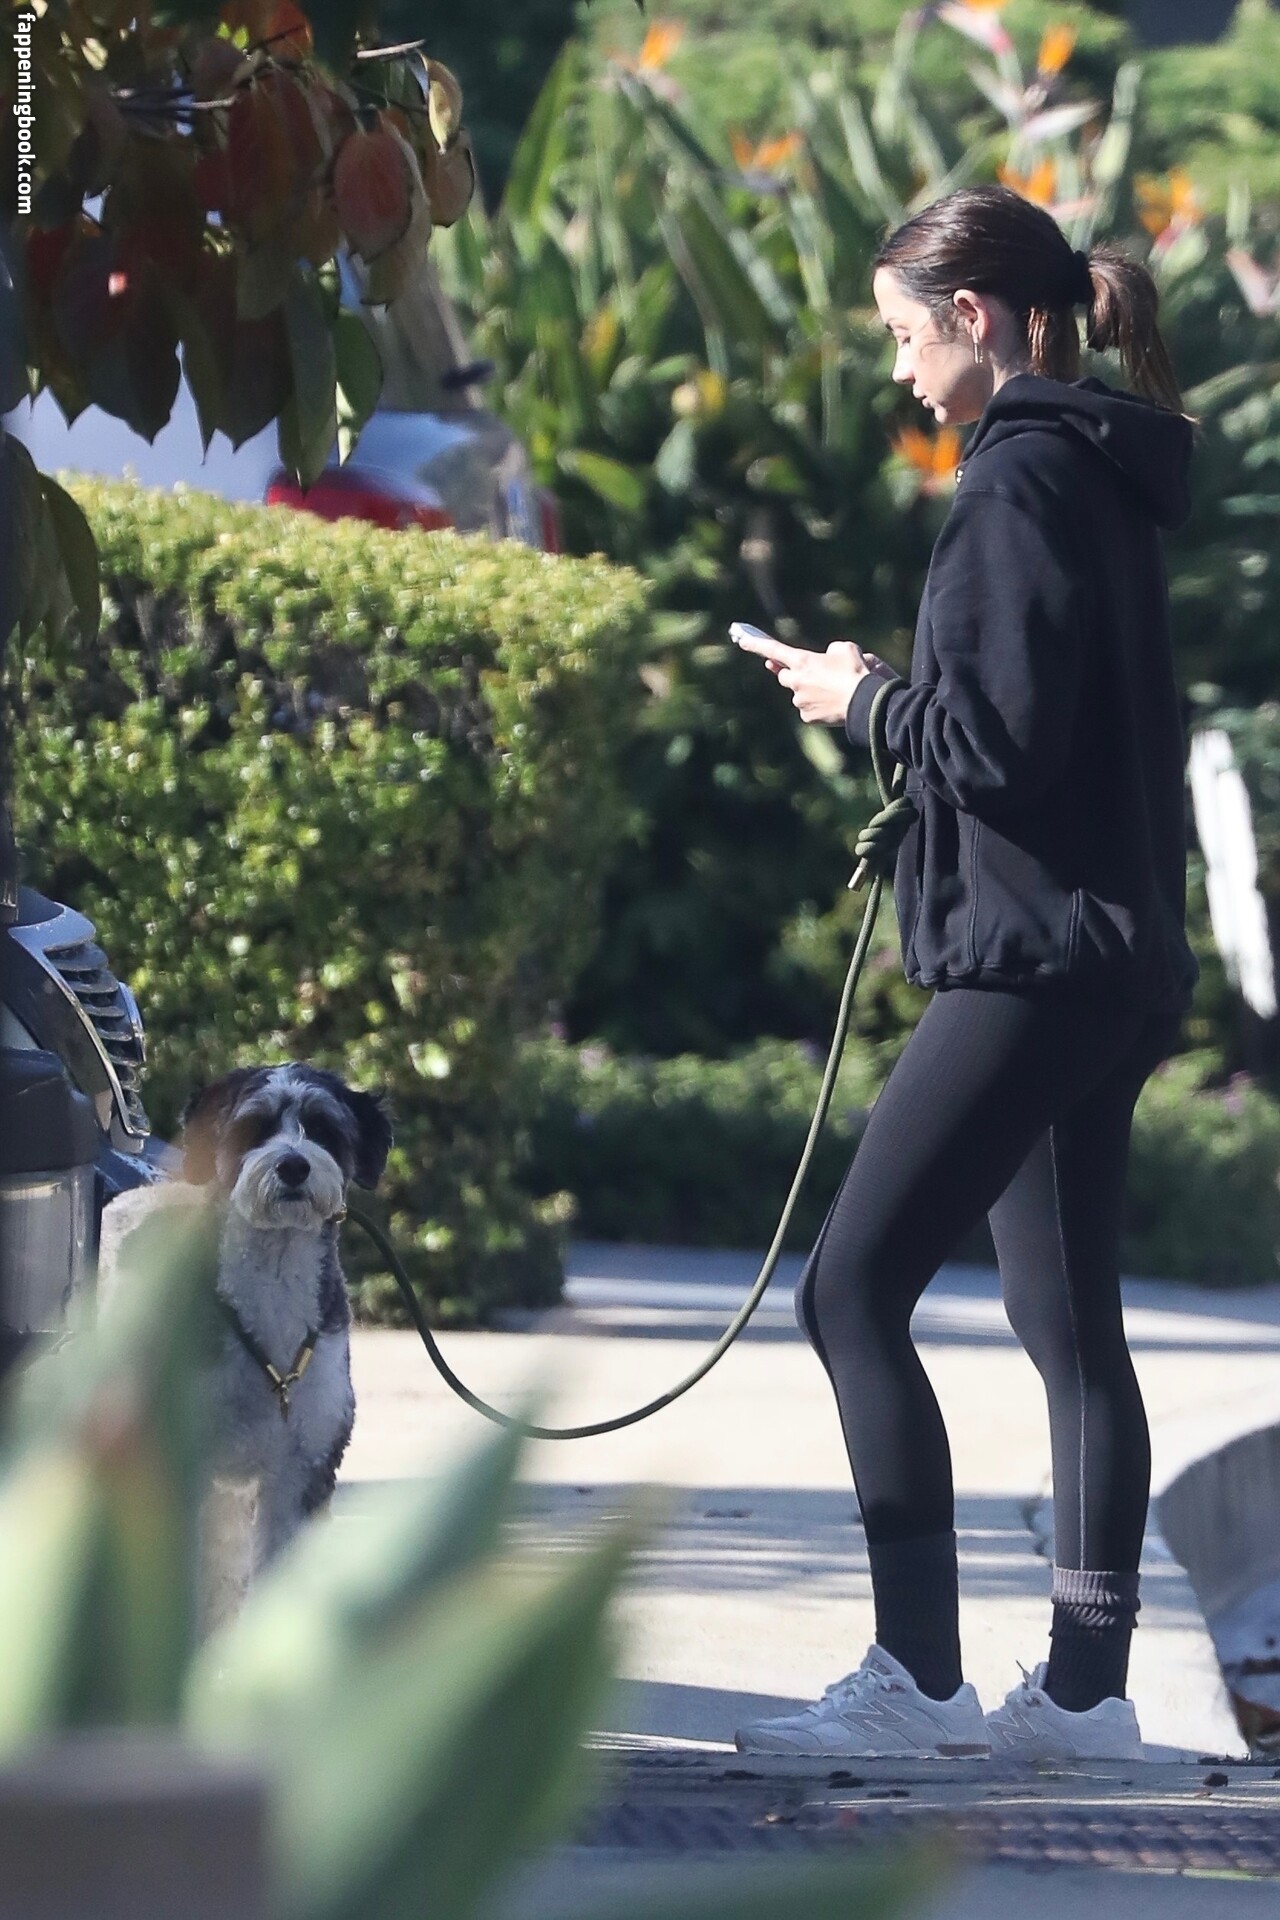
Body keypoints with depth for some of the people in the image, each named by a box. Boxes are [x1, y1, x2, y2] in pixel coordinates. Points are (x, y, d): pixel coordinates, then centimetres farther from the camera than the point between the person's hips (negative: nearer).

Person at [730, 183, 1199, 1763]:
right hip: (1113, 955, 10)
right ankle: (1086, 1685, 13)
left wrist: (867, 701, -4)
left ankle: (916, 1678, -12)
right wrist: (888, 694, 14)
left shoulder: (1021, 478, -14)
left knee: (852, 1291, -10)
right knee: (1068, 1321, 11)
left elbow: (1000, 736, -20)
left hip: (1032, 956, -10)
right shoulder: (1102, 478, 16)